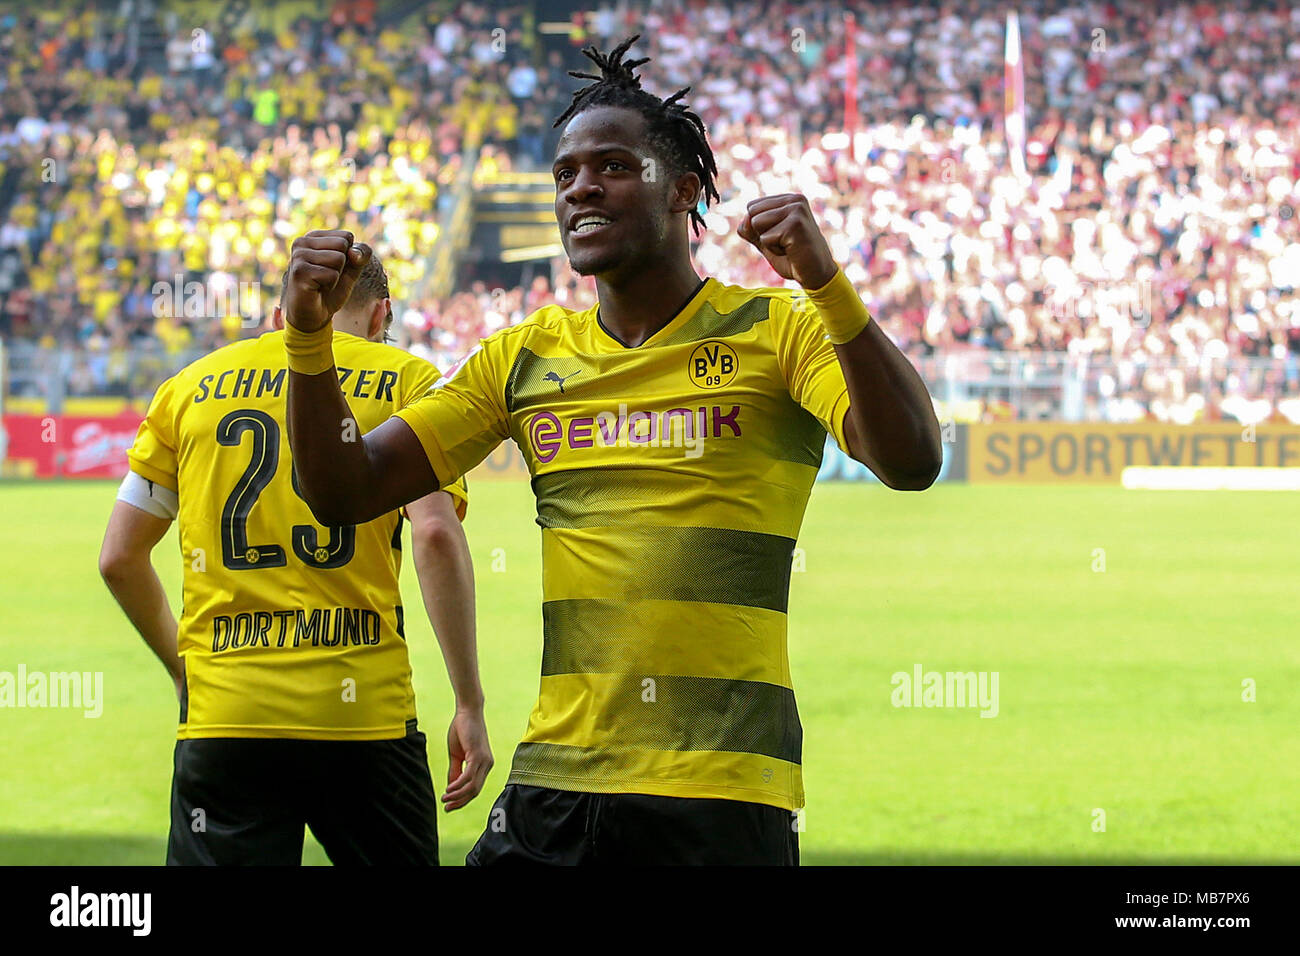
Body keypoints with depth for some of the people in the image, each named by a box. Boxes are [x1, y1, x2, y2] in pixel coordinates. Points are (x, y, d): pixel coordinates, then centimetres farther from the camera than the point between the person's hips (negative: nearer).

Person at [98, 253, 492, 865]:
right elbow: (435, 535, -7)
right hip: (364, 717, -2)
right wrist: (469, 705, -4)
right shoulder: (405, 380, 6)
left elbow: (119, 557, 13)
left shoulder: (192, 386, 13)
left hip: (222, 717, 2)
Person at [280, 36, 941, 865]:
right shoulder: (526, 357, 12)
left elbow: (911, 462, -16)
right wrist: (309, 336, -6)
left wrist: (826, 284, -29)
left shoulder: (774, 331, 0)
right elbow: (346, 491, 11)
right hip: (553, 788, 4)